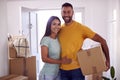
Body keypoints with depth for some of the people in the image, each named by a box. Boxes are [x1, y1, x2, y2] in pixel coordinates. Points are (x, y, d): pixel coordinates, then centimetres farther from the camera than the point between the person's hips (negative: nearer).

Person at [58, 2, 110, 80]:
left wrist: (107, 60, -8)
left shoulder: (81, 28, -9)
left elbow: (102, 41, -7)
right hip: (62, 70, 4)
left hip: (77, 69, -4)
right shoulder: (59, 29, 4)